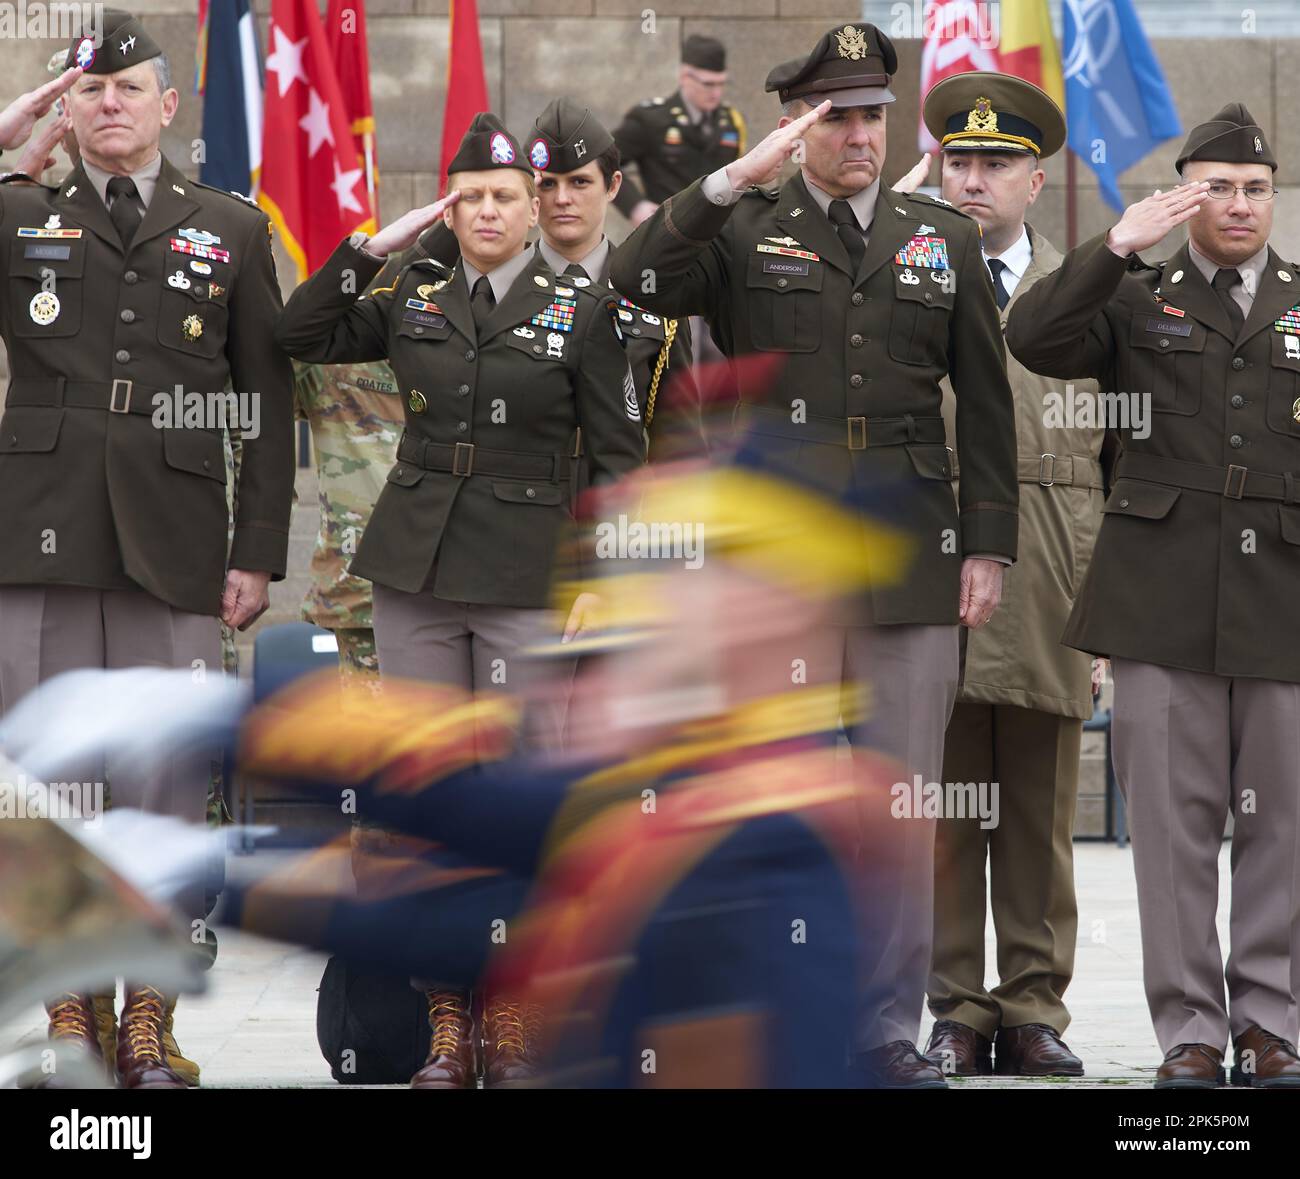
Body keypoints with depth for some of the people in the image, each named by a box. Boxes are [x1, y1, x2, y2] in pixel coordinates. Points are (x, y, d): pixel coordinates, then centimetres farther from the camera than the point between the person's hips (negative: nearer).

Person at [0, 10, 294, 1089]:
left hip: (174, 548, 0)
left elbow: (270, 406, 11)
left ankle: (150, 1031, 6)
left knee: (170, 790, -1)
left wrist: (259, 553, 3)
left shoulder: (232, 231, 12)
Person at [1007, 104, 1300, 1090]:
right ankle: (1190, 1032, 6)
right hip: (1165, 597, -1)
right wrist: (1117, 247, -14)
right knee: (1174, 818, 0)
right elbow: (1034, 340, -7)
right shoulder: (1136, 299, 10)